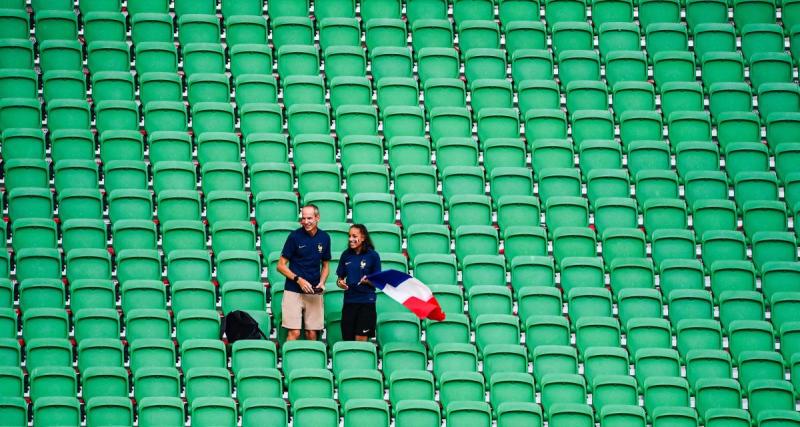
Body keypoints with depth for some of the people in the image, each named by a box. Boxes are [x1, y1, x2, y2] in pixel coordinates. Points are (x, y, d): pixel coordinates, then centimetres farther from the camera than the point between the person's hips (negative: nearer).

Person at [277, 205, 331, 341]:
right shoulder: (295, 236, -5)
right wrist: (299, 279, -14)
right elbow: (281, 266, -2)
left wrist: (322, 282, -1)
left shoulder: (324, 238, 6)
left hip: (314, 293, 3)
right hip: (294, 291, -3)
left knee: (312, 333, 2)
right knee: (294, 333, -10)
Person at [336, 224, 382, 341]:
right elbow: (340, 277, 16)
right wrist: (340, 282, -7)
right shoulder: (346, 255, 7)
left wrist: (367, 281, -21)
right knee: (347, 339, 4)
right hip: (349, 300, 4)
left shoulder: (372, 255, -4)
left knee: (361, 339, -7)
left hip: (366, 302, -4)